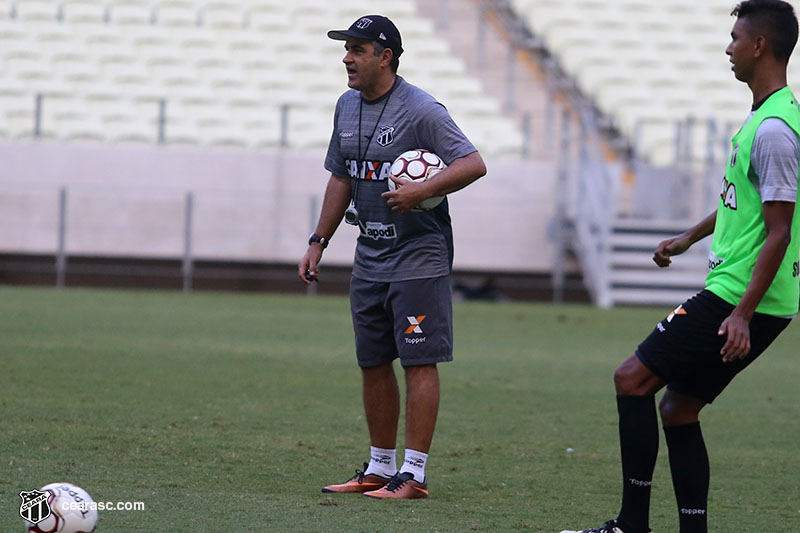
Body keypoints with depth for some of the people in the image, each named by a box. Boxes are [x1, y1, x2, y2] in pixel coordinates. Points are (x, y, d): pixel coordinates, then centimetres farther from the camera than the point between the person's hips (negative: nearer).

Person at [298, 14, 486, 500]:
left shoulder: (421, 110, -14)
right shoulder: (347, 107, 11)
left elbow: (474, 164, -20)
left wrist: (423, 190, -32)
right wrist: (318, 242, 17)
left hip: (418, 258, -8)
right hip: (369, 256, 8)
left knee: (419, 363, -8)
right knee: (373, 364, 11)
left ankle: (414, 474, -7)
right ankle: (380, 468, 20)